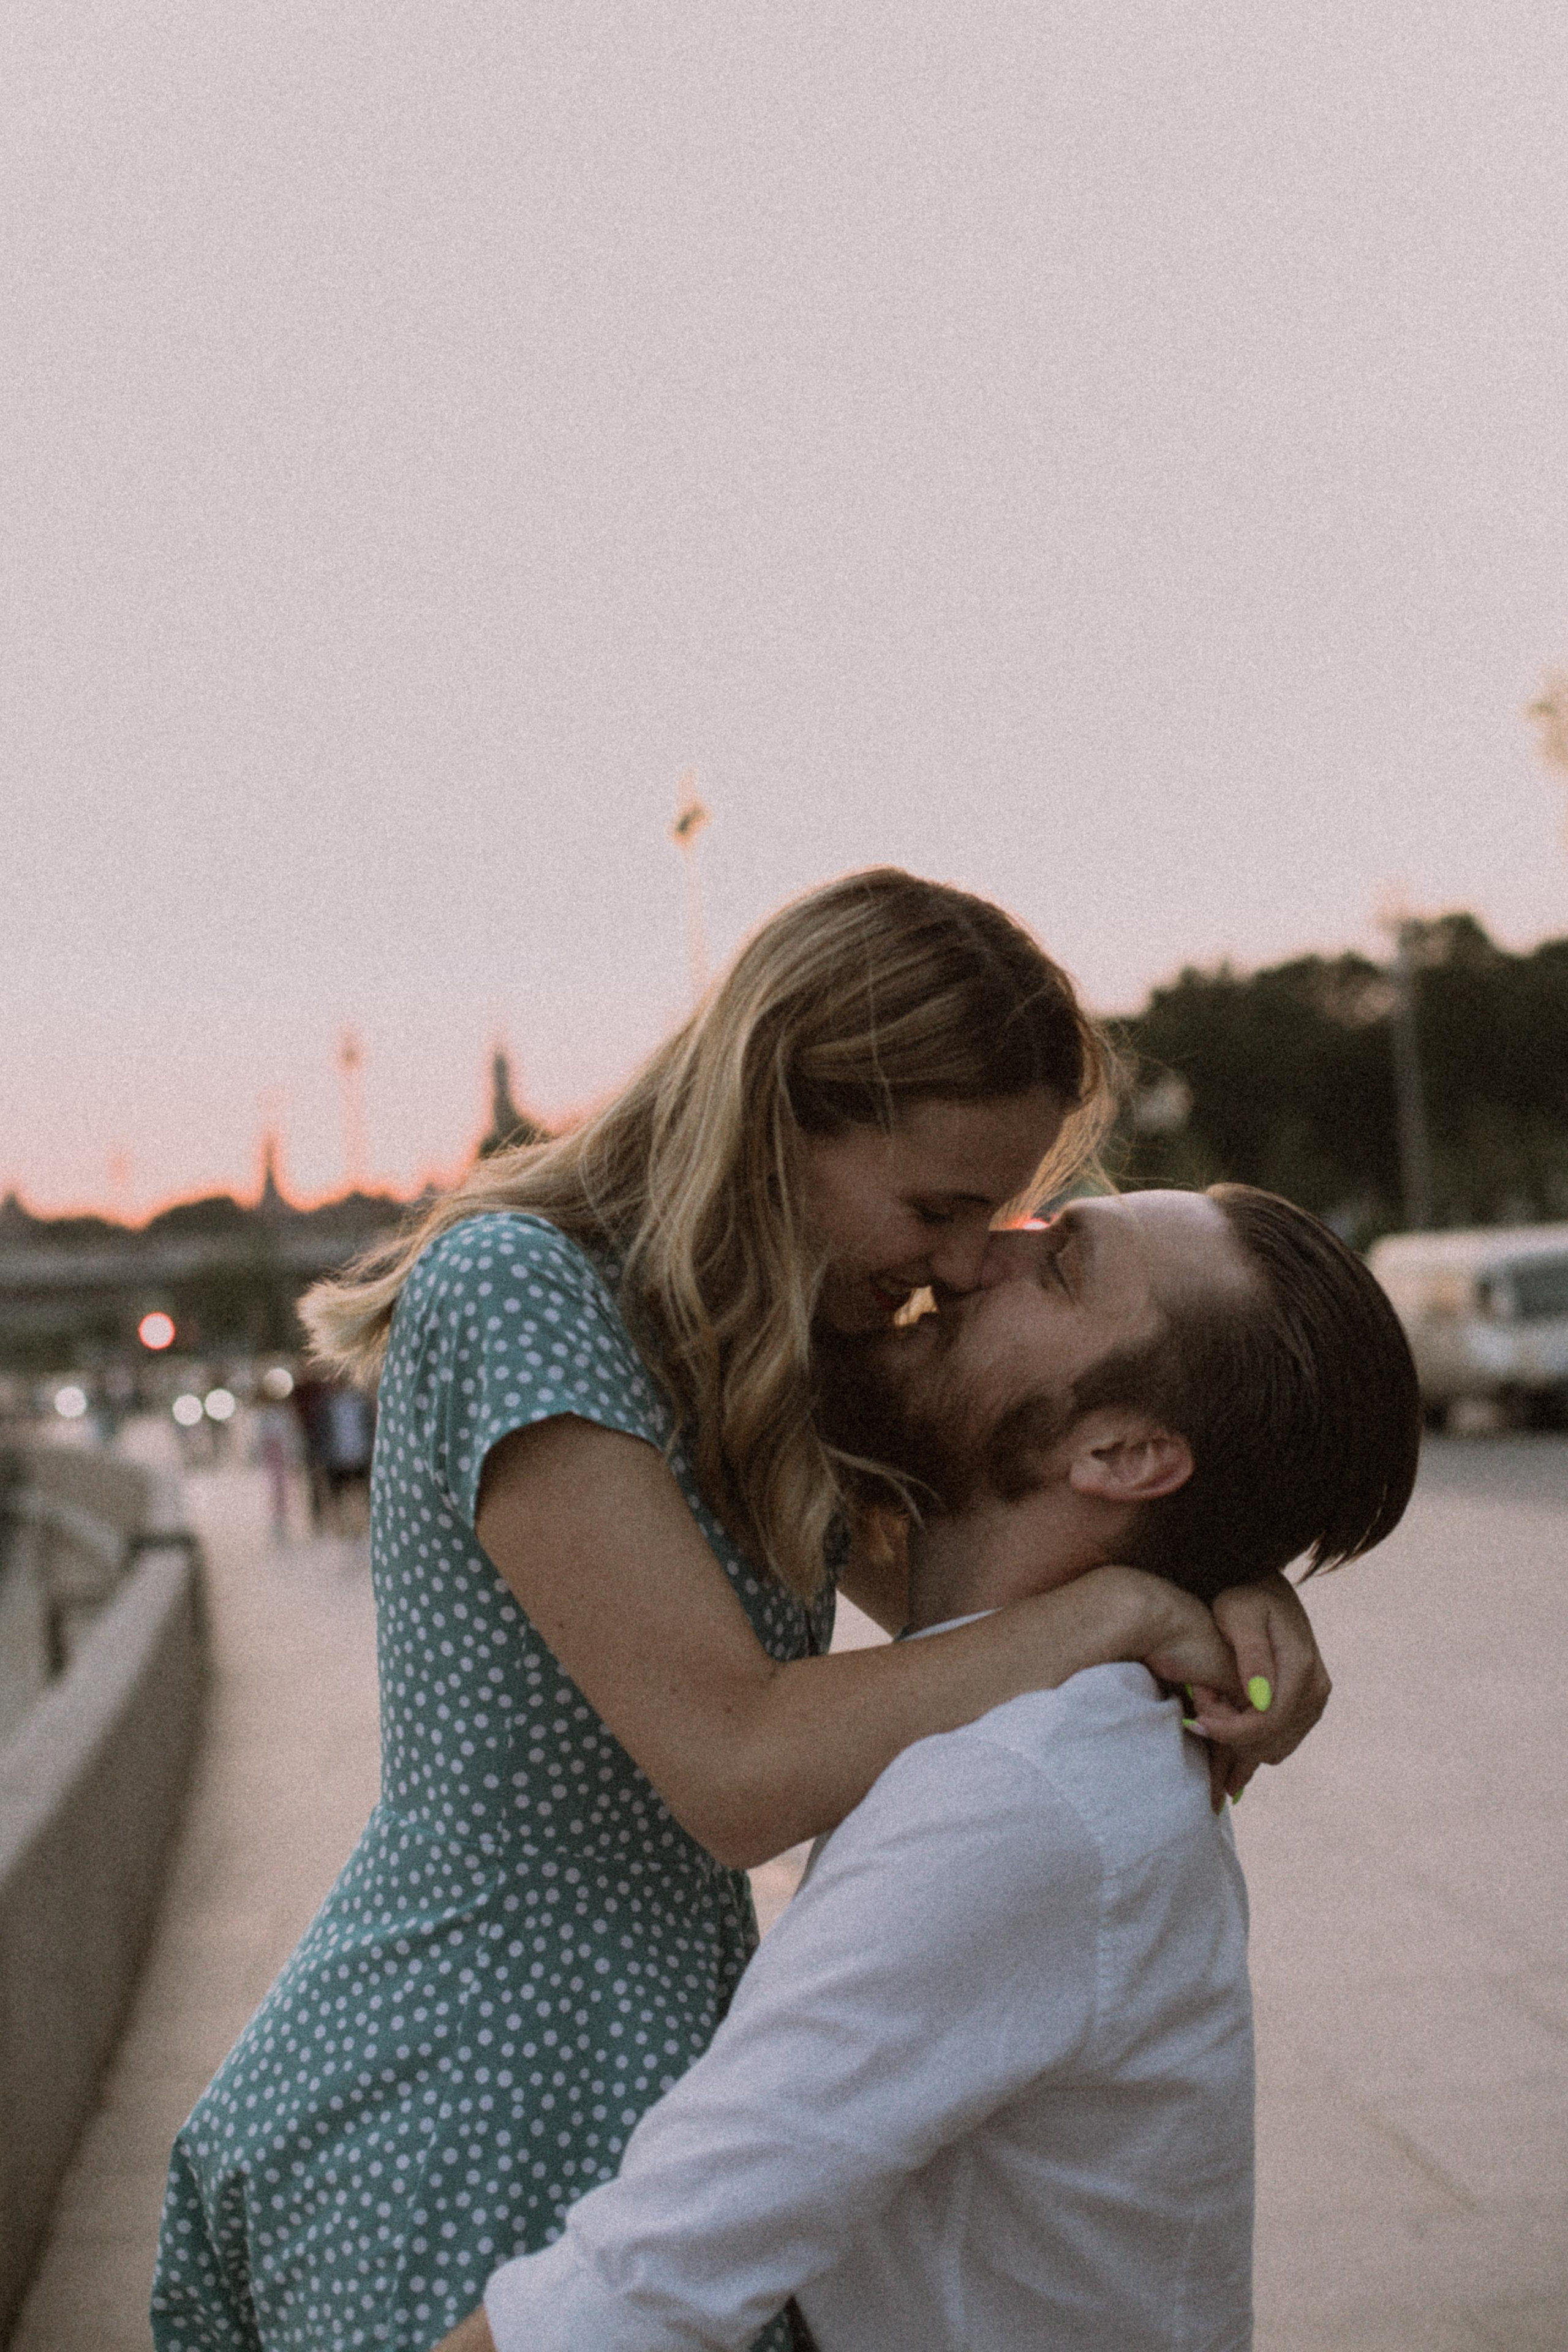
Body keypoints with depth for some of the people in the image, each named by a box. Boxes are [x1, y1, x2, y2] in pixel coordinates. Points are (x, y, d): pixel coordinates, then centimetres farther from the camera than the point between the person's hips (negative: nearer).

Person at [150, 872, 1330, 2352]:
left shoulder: (752, 1350, 6)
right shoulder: (515, 1291, -21)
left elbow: (960, 1603, 12)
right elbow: (743, 1772, -27)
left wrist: (1227, 1591, -8)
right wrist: (1113, 1606, -19)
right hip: (477, 2157, -8)